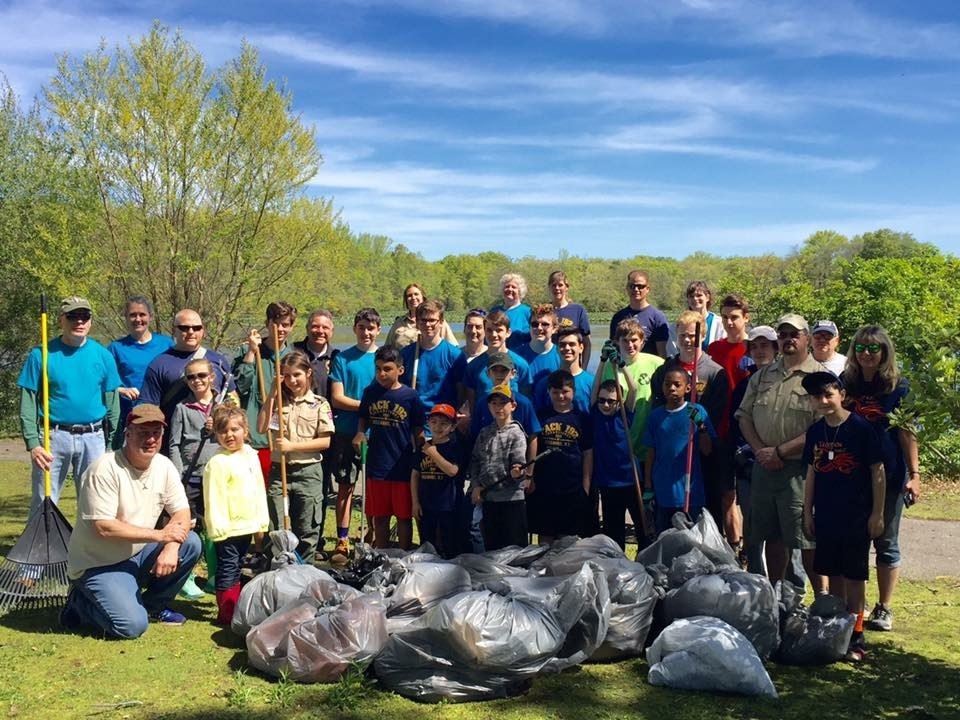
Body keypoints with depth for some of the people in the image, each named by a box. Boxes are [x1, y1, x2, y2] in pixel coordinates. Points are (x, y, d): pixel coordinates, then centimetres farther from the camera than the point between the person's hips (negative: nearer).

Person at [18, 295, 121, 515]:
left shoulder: (102, 355, 4)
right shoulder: (41, 354, -2)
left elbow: (112, 404, 7)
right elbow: (28, 405, -3)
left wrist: (112, 444, 5)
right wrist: (32, 443, -12)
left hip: (93, 437, 2)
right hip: (53, 437, -2)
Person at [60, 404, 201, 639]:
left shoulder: (164, 466, -2)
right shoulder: (105, 469, -22)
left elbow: (182, 512, -1)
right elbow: (104, 527, -26)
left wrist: (171, 547, -22)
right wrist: (159, 535, -22)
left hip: (138, 556, 7)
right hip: (98, 564, -6)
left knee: (191, 544, -13)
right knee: (132, 625, -22)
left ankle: (153, 605, 8)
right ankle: (80, 602, 7)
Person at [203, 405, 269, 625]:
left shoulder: (252, 456, 8)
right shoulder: (218, 463, -15)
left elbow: (259, 490, 14)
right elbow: (214, 498, -18)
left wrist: (262, 520, 14)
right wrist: (218, 528, -20)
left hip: (247, 525, 7)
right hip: (228, 528, -7)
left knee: (236, 568, 17)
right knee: (227, 569, -1)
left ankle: (236, 608, 26)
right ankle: (226, 613, 7)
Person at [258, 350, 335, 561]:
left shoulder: (319, 404, -1)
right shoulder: (278, 400, 6)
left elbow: (325, 441, -7)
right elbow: (262, 428, -8)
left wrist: (293, 446, -16)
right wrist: (272, 393, -8)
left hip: (308, 472, -2)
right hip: (278, 471, 2)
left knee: (307, 531, 7)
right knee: (275, 530, 4)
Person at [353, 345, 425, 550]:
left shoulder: (410, 396, -7)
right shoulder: (370, 393, 2)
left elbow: (418, 433, -2)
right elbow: (363, 418, 18)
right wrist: (360, 433, -3)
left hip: (403, 468, -3)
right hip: (377, 466, 3)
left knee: (404, 517, 9)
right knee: (379, 517, 14)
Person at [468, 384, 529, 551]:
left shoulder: (516, 434, -5)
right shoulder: (485, 433, 11)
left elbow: (518, 463, -13)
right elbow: (475, 461, 12)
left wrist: (517, 472, -36)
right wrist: (475, 486, 0)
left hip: (512, 498, -5)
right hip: (488, 498, 5)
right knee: (491, 547, 12)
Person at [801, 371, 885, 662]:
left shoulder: (861, 428, -11)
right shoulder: (815, 431, 4)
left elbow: (878, 471, -8)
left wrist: (877, 513, -9)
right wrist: (807, 512, 10)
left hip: (857, 517, -5)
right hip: (825, 517, 5)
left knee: (854, 576, 2)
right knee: (833, 574, 13)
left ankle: (855, 637, 11)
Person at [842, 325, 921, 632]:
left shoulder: (898, 387, -2)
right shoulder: (845, 383, 5)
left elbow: (906, 433, -3)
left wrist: (914, 474, -9)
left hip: (888, 475, -2)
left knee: (885, 542, 8)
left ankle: (884, 608, 17)